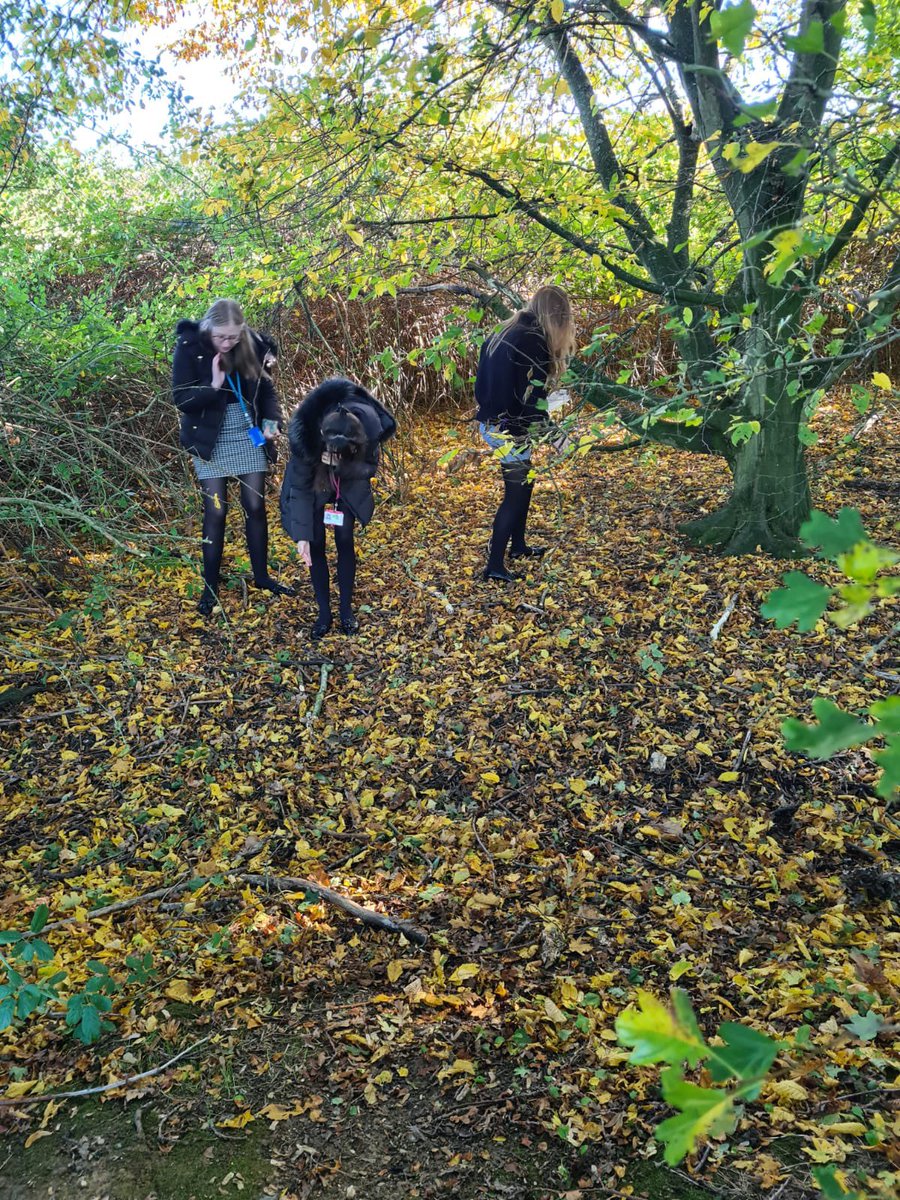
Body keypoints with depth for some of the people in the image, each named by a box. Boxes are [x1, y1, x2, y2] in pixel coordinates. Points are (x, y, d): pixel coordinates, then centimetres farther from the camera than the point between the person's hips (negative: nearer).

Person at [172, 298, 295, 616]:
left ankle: (261, 575, 25)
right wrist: (213, 386, -29)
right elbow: (181, 400, -14)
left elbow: (265, 388, 4)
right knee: (215, 511, 0)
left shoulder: (252, 344, -5)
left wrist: (272, 420, -14)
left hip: (249, 434, 3)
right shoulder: (189, 347, -13)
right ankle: (210, 587, 13)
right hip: (211, 439, -3)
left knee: (256, 506, 8)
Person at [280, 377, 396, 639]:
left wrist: (341, 465, -43)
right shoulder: (304, 434, -39)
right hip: (314, 481, -1)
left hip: (348, 484, 1)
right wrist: (301, 535, -25)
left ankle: (346, 610, 16)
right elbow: (300, 486, -27)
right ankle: (324, 613, 12)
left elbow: (369, 467, -21)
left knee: (345, 541, 1)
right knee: (316, 543, -2)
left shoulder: (369, 427, -37)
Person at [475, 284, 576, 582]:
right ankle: (494, 565, 3)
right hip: (509, 431, -9)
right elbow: (532, 401, -21)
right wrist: (556, 437, -12)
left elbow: (486, 382, 15)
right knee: (515, 493, 1)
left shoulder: (506, 332, 9)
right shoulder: (534, 342, -17)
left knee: (523, 483, 22)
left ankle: (518, 545, 36)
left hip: (491, 424, 9)